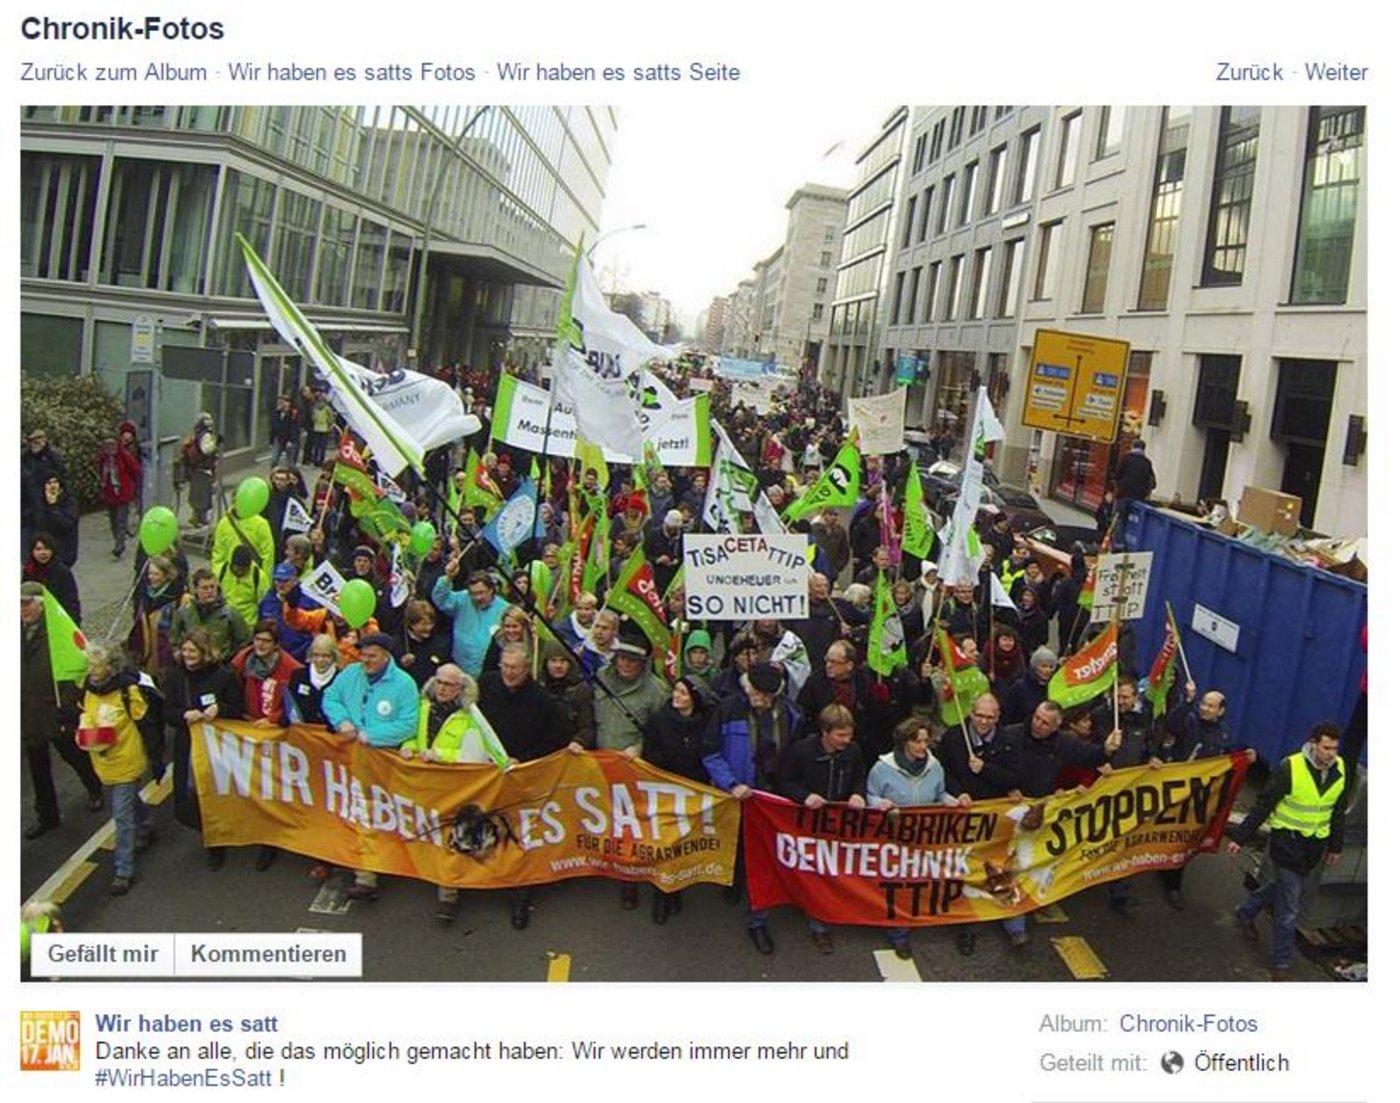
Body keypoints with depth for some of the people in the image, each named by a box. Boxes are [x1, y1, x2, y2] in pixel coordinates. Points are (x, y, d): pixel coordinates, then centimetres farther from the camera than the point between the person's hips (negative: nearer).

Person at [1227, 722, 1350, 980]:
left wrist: (1335, 846, 16)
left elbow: (1338, 810, 9)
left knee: (1283, 884, 23)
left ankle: (1246, 913, 48)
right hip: (1287, 840, -5)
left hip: (1315, 843, 5)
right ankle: (1280, 962, 14)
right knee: (1289, 906, -1)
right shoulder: (1290, 768, -22)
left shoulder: (1340, 770, -6)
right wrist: (1240, 837, -13)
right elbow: (1263, 805, -15)